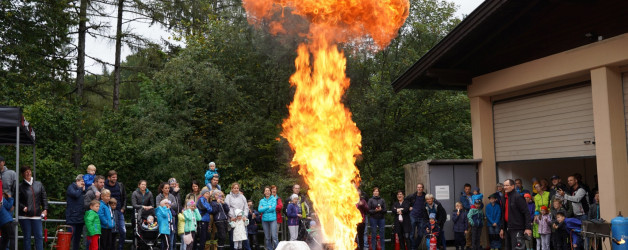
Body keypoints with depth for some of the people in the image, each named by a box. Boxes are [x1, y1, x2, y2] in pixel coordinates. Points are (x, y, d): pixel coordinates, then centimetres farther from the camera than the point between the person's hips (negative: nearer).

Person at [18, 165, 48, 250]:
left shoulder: (39, 184, 10)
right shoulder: (20, 187, 0)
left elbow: (44, 198, 12)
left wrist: (45, 209, 2)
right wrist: (23, 207, -13)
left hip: (37, 216, 2)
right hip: (24, 216, -2)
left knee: (39, 236, -1)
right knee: (27, 237, 4)